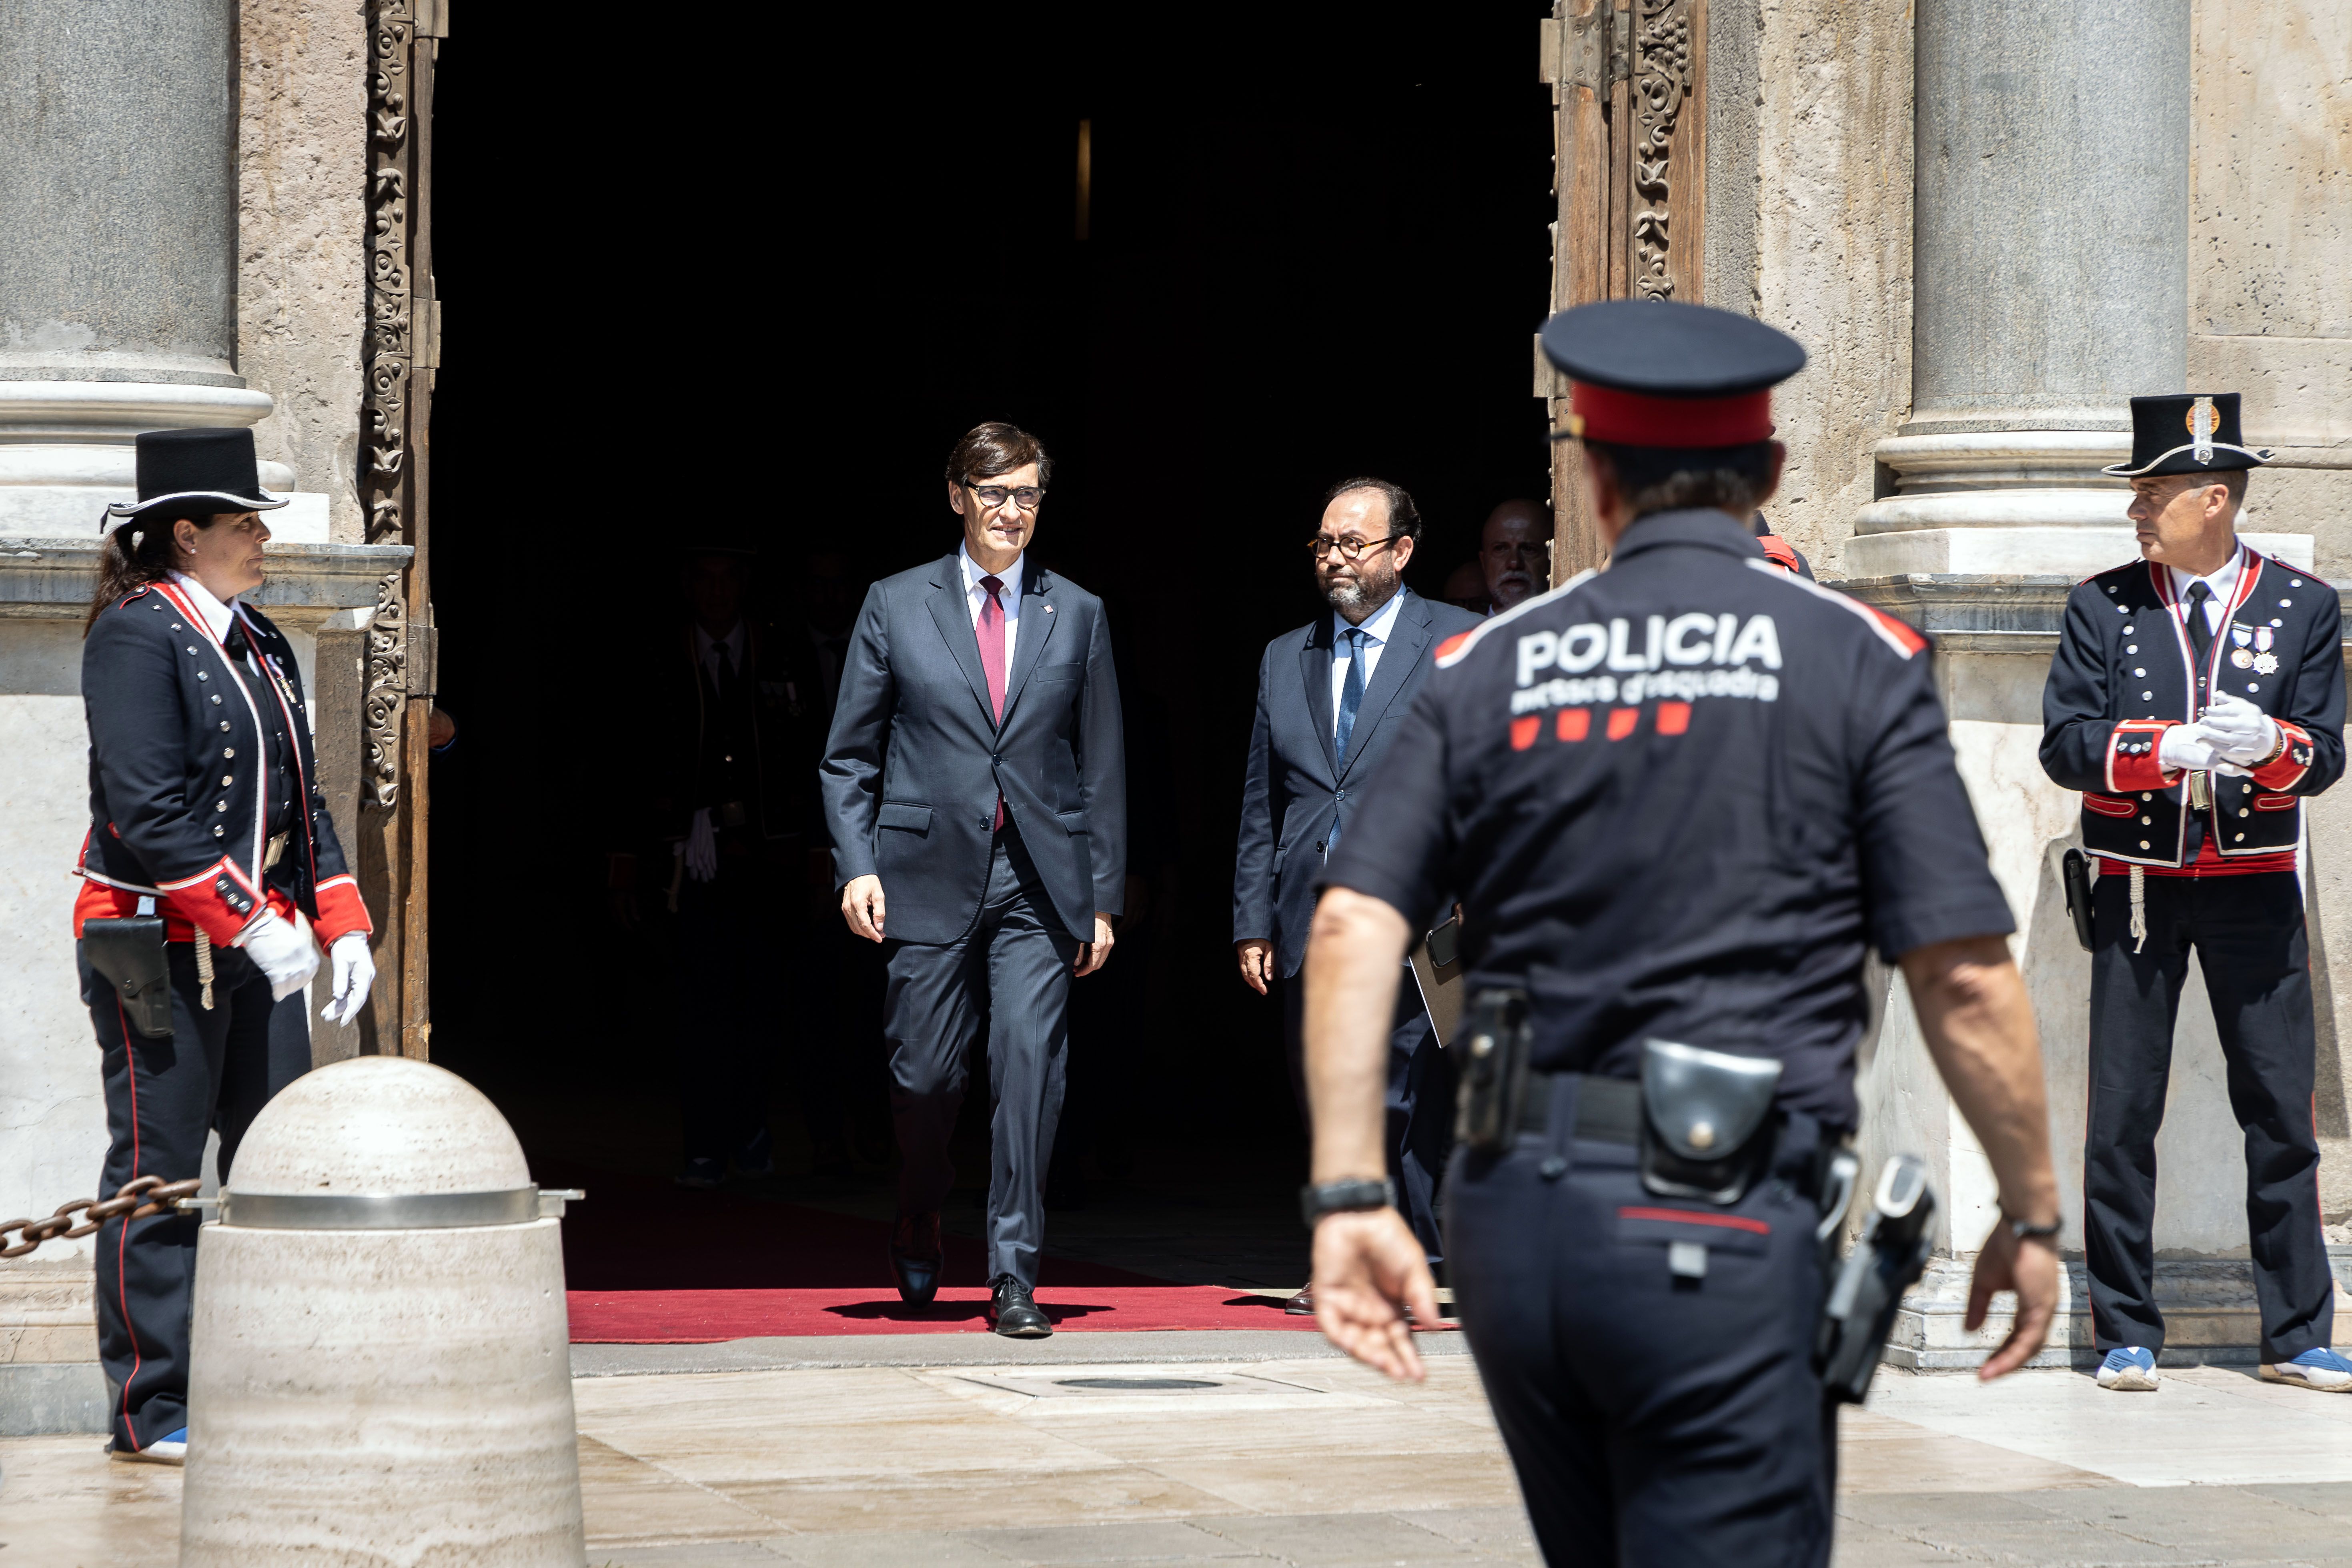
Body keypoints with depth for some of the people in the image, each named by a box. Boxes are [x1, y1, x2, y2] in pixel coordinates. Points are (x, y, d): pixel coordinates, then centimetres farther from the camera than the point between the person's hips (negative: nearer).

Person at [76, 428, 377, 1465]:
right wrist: (252, 923, -21)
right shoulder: (134, 635, -11)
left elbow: (300, 798, 18)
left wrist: (341, 924, 8)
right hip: (160, 943, -8)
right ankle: (153, 1412, 4)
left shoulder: (259, 645, 15)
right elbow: (148, 813, -18)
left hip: (258, 941, 8)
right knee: (158, 1179, -2)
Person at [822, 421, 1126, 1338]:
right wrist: (856, 865, -6)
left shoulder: (1076, 616, 9)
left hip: (1039, 884, 1)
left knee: (1030, 1066, -10)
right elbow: (849, 756, 7)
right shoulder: (895, 607, 6)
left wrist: (1103, 899, 6)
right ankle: (920, 1221, 33)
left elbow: (1102, 769, 10)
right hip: (928, 875, 0)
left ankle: (1013, 1276, -4)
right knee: (925, 1074, 3)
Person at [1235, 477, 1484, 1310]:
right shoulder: (1285, 660, 17)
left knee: (1414, 1101, -8)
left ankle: (1426, 1261, -2)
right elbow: (1260, 804, 17)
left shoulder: (1459, 645, 2)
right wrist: (1253, 921, 11)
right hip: (1311, 922, 5)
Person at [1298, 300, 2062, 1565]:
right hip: (1721, 1226, -4)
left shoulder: (1485, 669, 9)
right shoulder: (1858, 662, 0)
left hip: (1510, 1221, 5)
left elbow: (1352, 926, -3)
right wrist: (2031, 1213, 5)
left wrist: (1349, 1199, -4)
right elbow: (1964, 978, -6)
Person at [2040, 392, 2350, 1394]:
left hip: (2256, 887, 0)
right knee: (2122, 1115, 0)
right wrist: (2171, 748, -21)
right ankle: (2126, 1336, 8)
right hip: (2137, 887, 0)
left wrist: (2268, 743, -25)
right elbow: (2065, 744, -5)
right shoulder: (2103, 606, 2)